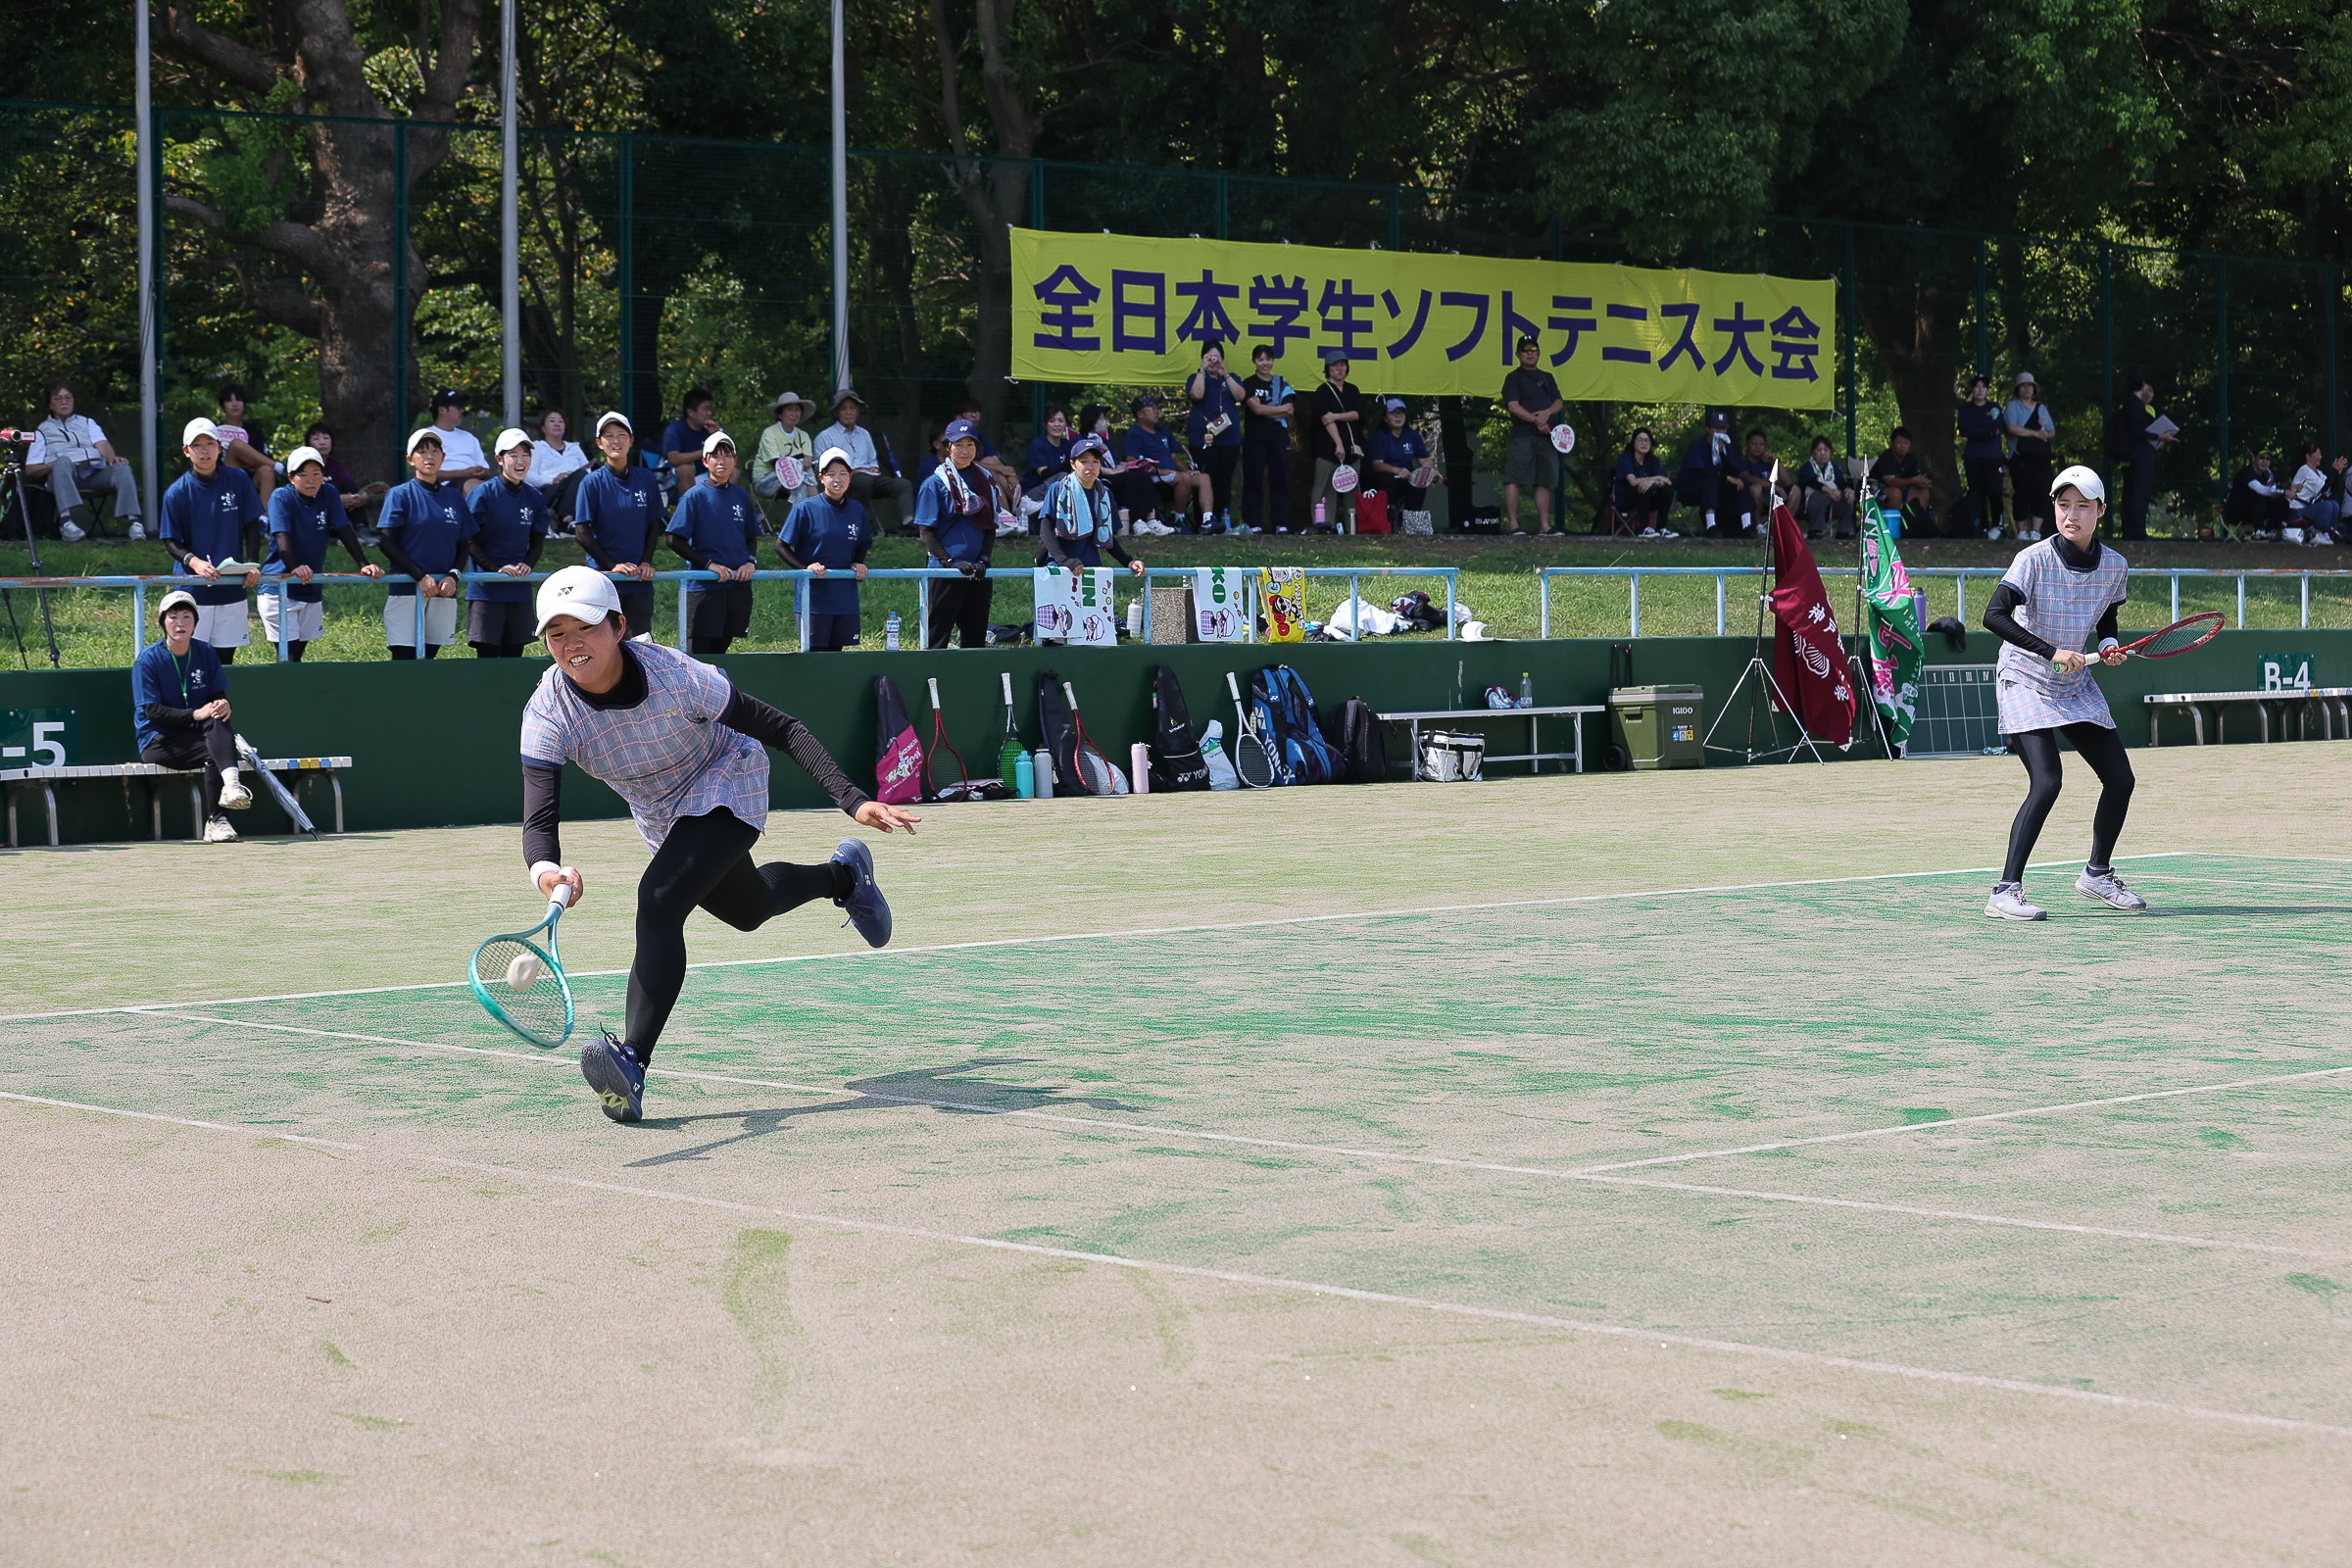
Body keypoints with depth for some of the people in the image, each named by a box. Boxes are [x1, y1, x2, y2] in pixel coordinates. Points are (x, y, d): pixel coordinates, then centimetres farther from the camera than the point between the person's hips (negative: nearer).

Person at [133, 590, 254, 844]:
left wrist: (223, 705, -20)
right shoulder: (149, 659, -8)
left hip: (196, 734, 4)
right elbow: (153, 711, -14)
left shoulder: (205, 652, 6)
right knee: (213, 750, -29)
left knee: (218, 718, -29)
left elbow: (219, 696, 7)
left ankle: (231, 783, -46)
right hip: (158, 742, -4)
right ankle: (215, 821, -37)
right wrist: (196, 714, -26)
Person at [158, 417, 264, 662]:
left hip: (232, 586, 2)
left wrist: (253, 564, -6)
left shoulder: (238, 480, 2)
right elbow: (171, 541, -1)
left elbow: (252, 526, 7)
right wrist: (193, 561, -20)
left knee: (225, 656, 7)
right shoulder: (177, 492, -4)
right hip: (192, 588, -2)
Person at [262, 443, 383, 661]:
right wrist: (295, 568, -41)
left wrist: (364, 564, -13)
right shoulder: (281, 497, -12)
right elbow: (282, 538, -24)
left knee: (298, 652, 10)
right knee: (289, 656, -10)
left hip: (312, 588, 5)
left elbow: (345, 531, -1)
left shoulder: (329, 494, 1)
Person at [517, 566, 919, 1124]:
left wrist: (854, 801, -34)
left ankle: (632, 1064, -35)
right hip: (662, 820, 5)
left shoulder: (676, 675, -35)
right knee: (750, 909, 27)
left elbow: (782, 729, -25)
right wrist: (546, 871, -58)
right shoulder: (546, 713, -27)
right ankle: (843, 873, 60)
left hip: (727, 789, -5)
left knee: (659, 899, -30)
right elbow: (539, 821, -34)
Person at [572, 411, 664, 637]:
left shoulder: (647, 479, 7)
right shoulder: (592, 482, -3)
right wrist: (612, 565, -11)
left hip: (641, 579, 3)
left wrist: (646, 562, -1)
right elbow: (582, 532, -5)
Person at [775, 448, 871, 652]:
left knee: (836, 651, 8)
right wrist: (805, 568, -16)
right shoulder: (805, 508, -6)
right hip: (813, 595, -4)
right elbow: (781, 546, -3)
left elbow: (862, 546, 22)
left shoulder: (856, 510, 7)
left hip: (845, 595, 4)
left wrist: (858, 564, 1)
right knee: (815, 653, -6)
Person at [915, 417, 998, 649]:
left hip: (978, 573, 4)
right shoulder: (935, 483, -2)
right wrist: (950, 562, -15)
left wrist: (983, 560, -4)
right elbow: (926, 531, -5)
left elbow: (991, 526, 12)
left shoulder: (984, 480, 10)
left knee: (976, 638, 7)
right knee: (938, 638, -4)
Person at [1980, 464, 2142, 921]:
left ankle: (2098, 873, 29)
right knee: (2047, 782, -23)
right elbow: (1994, 616, -31)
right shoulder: (2034, 559, -21)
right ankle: (2005, 892, -19)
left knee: (2120, 778, 6)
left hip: (2075, 685, 6)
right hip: (2025, 682, -6)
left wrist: (2109, 646, -9)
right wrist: (2051, 651, -36)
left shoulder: (2113, 566, -5)